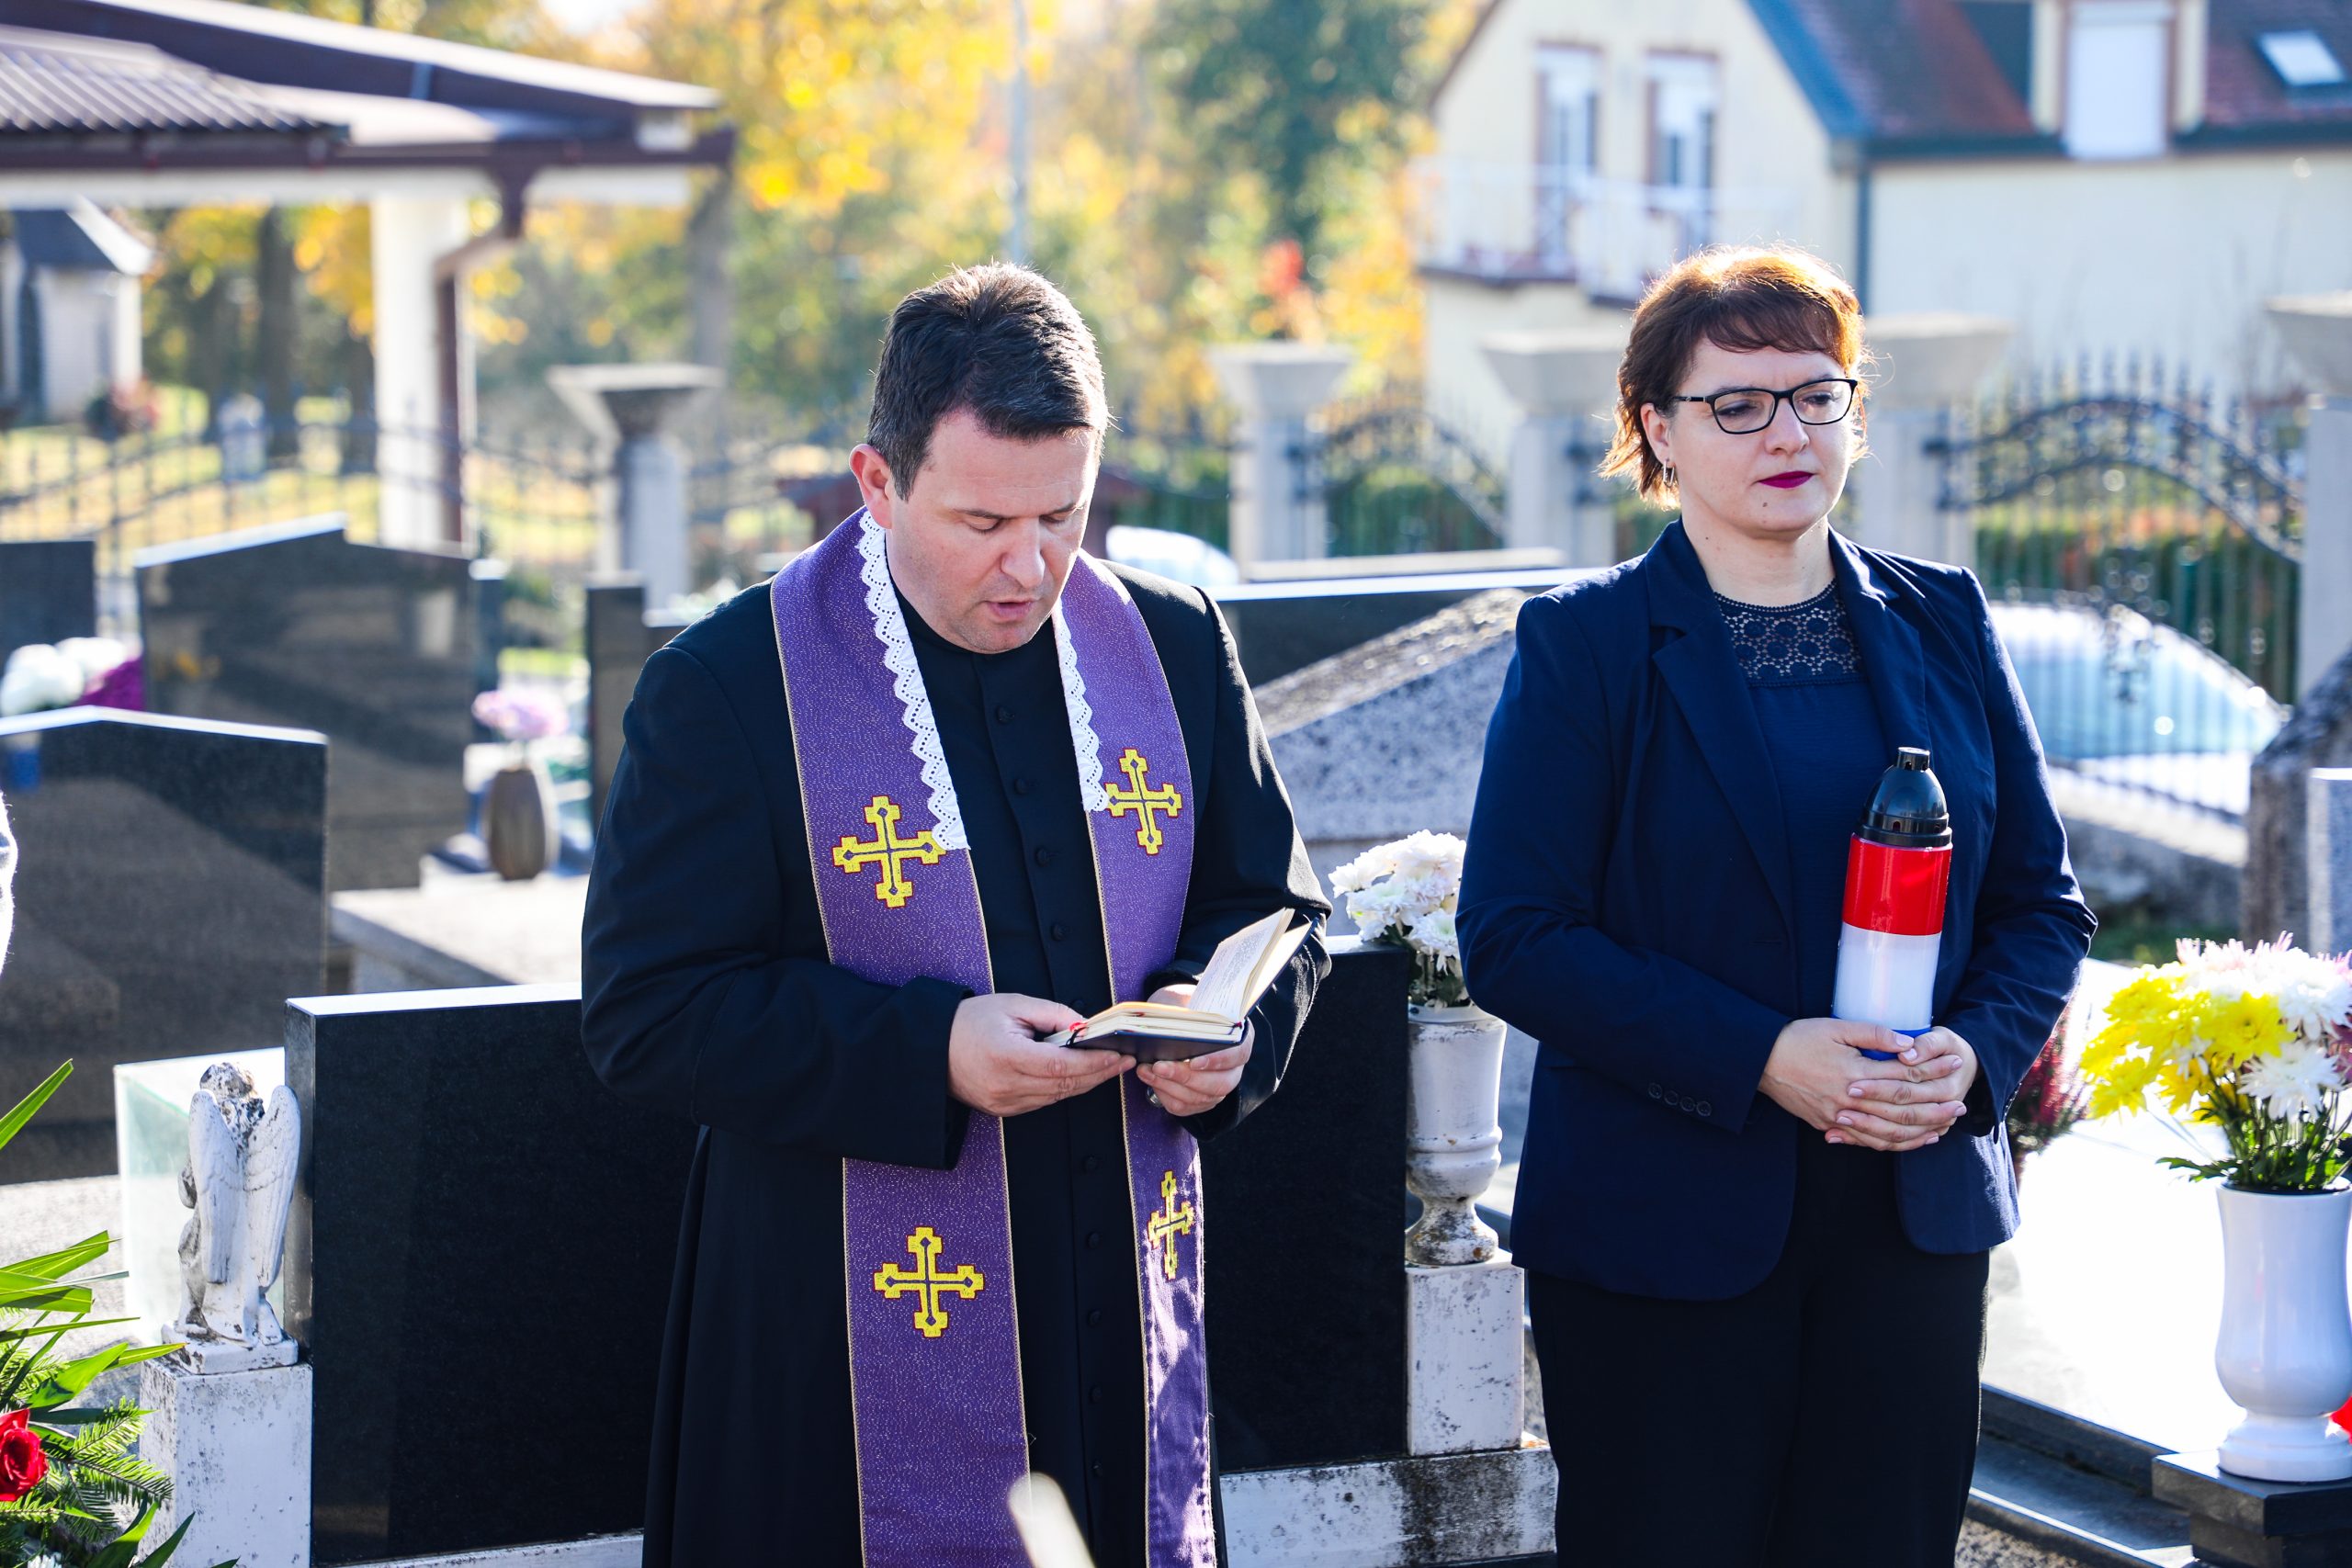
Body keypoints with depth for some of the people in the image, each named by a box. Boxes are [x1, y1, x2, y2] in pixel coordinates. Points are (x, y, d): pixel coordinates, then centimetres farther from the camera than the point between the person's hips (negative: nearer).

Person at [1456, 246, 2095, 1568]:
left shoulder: (1941, 622, 9)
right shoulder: (1586, 642, -3)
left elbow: (2042, 898, 11)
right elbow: (1515, 940, -10)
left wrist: (1977, 1050, -9)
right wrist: (1759, 1056, -19)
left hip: (1917, 1215, 4)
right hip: (1662, 1232, -3)